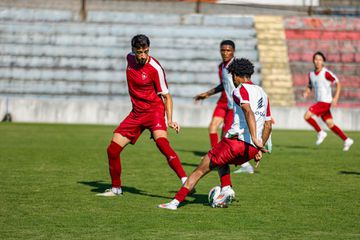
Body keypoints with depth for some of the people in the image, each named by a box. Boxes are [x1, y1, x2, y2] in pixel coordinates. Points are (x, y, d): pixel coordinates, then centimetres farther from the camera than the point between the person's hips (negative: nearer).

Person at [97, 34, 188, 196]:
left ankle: (186, 182, -35)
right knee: (113, 150, 2)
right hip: (136, 113, 6)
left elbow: (166, 96, -10)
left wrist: (170, 120, -21)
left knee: (162, 142, -32)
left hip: (154, 110, -6)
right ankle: (116, 189, 21)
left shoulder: (155, 68, -16)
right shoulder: (130, 58, 0)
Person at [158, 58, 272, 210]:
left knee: (200, 170, 2)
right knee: (223, 160, 33)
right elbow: (268, 125, 23)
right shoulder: (262, 93, 21)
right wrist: (259, 149, 27)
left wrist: (254, 138, -31)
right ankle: (225, 194, 11)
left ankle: (176, 201, -1)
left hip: (237, 141, -7)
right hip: (252, 148, 7)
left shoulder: (241, 90, -2)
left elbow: (249, 112, -22)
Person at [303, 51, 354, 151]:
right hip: (320, 102, 7)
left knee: (307, 116, -16)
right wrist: (306, 93, -1)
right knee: (330, 125, 9)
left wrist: (335, 98, -15)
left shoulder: (326, 73, -11)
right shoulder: (311, 74, 10)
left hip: (325, 101, -7)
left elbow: (338, 83, -6)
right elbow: (309, 86, 22)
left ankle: (320, 133, 0)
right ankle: (347, 140, 18)